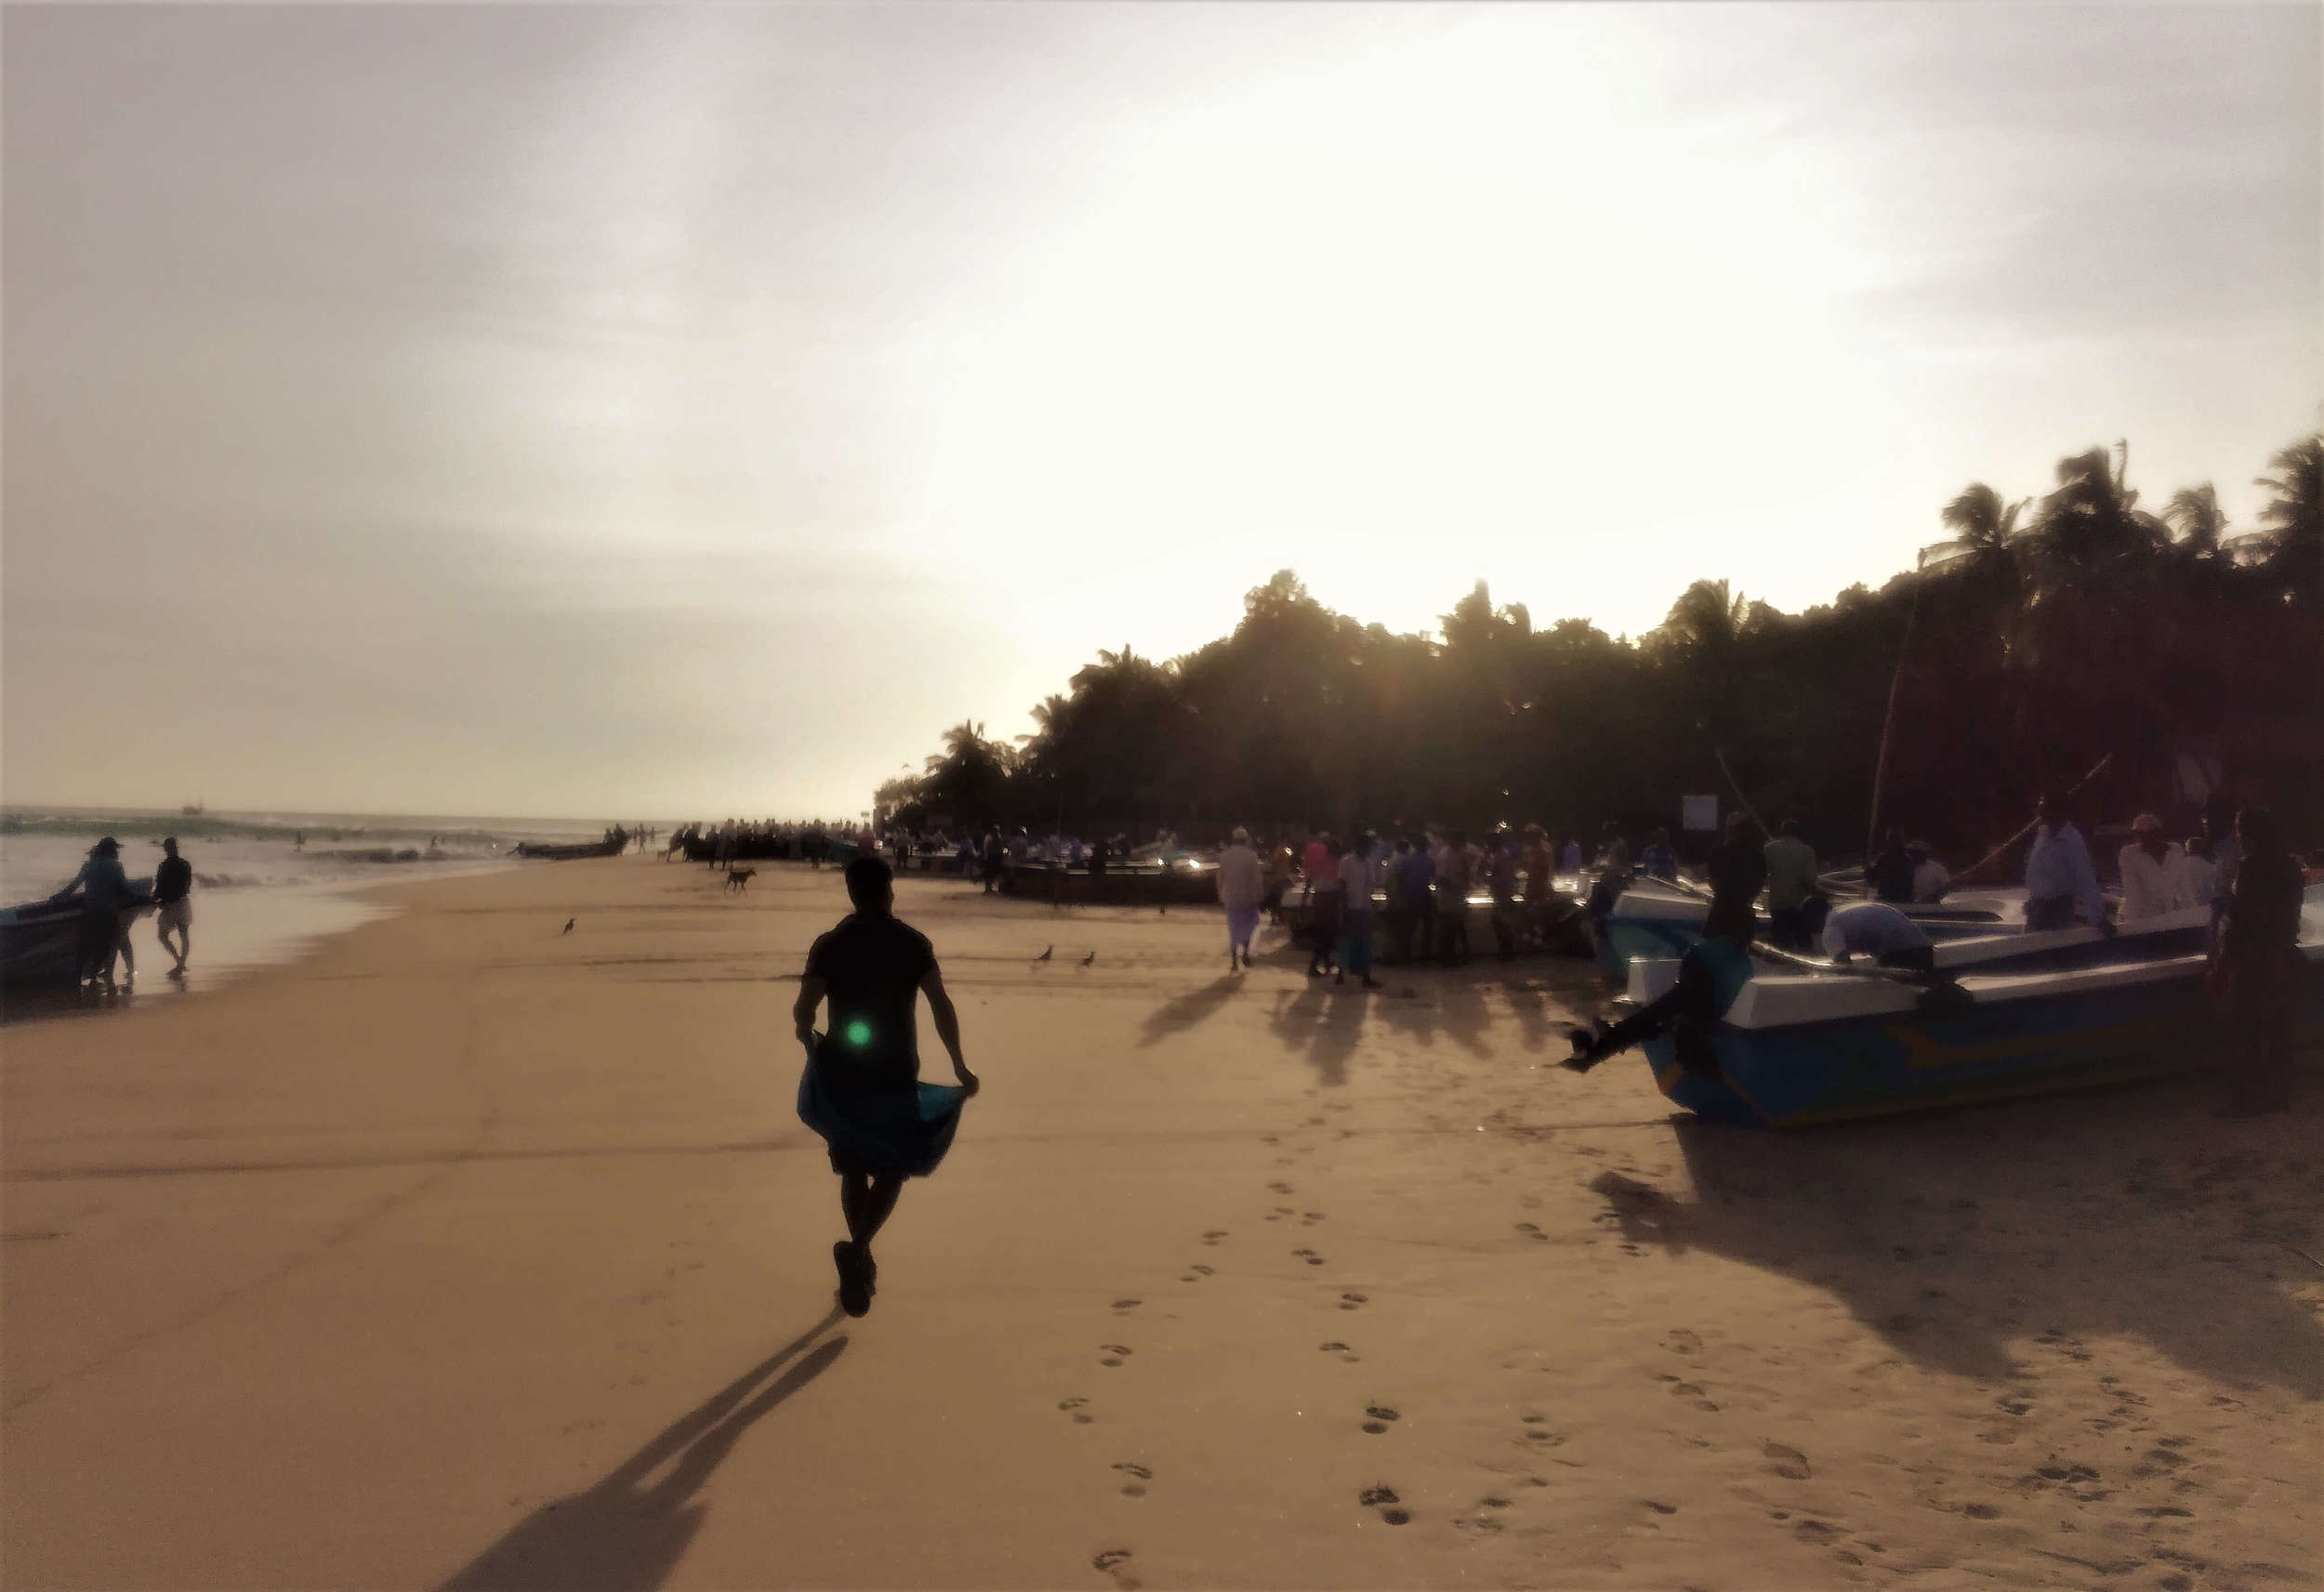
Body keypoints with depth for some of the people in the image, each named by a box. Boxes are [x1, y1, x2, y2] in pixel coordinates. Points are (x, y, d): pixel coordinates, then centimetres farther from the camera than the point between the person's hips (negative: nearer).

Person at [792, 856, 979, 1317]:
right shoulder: (912, 943, -4)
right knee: (892, 1169, 12)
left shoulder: (830, 946, -3)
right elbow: (942, 1007, -11)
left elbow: (803, 1010, -11)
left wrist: (809, 1038, 12)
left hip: (843, 1076, 1)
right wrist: (959, 1067, -3)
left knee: (854, 1171, 15)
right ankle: (857, 1249, -10)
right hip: (896, 1076, -1)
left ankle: (862, 1269, 19)